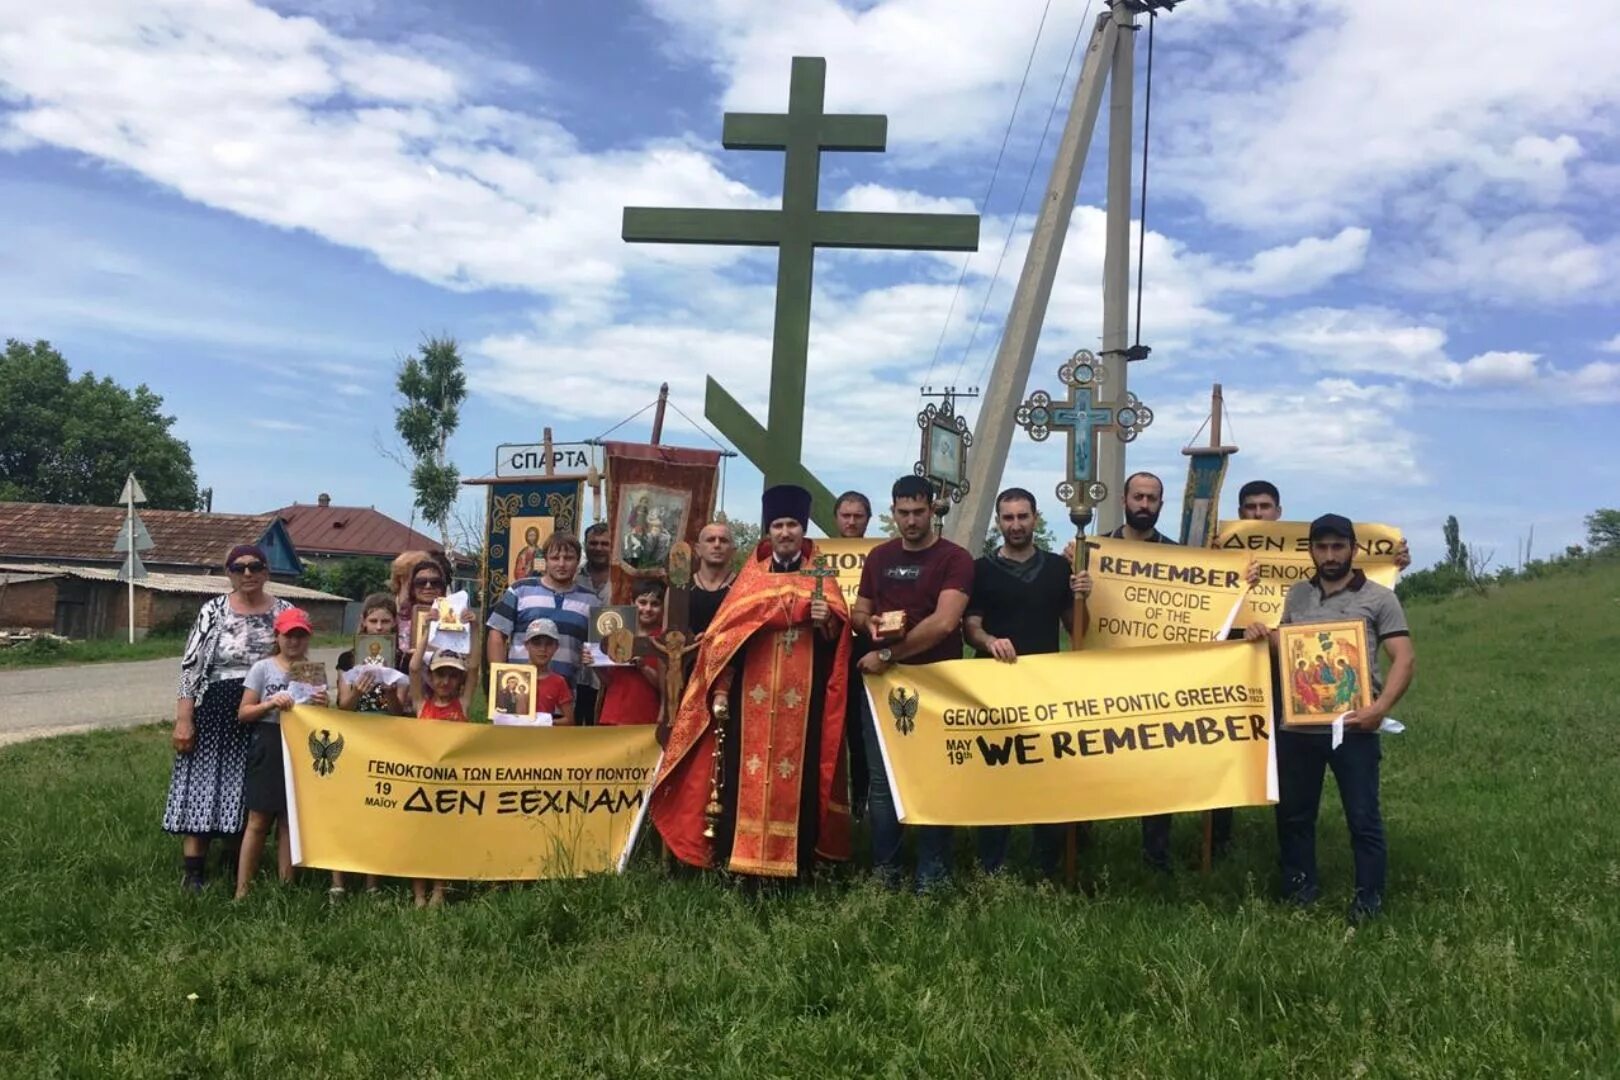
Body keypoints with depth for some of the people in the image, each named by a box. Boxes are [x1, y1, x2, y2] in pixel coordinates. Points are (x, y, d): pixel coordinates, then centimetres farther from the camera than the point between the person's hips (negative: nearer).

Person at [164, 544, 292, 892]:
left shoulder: (284, 612, 4)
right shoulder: (213, 611, -1)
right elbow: (190, 666, -3)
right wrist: (183, 719, -10)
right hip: (216, 712, -2)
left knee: (247, 793, 9)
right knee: (204, 787, -1)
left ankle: (232, 864, 25)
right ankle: (193, 871, 6)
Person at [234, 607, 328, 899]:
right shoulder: (263, 668, -1)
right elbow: (243, 713, -2)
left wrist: (321, 705, -12)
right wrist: (271, 703, -18)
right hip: (268, 748, -2)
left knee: (290, 821, 8)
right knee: (258, 821, 1)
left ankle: (285, 888, 16)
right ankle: (242, 889, 9)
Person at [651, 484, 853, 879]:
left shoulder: (820, 579, 11)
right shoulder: (750, 577, 12)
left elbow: (836, 635, 1)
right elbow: (725, 634, 6)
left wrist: (826, 621, -21)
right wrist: (720, 691, -3)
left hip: (802, 699, 0)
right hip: (751, 696, 1)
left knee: (797, 775, -3)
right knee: (746, 775, -3)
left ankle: (793, 862, 3)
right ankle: (738, 859, 2)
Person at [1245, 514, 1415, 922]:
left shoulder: (1379, 598, -1)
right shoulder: (1297, 595, 12)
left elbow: (1404, 659, -6)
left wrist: (1380, 708, -19)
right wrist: (1264, 637, -2)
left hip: (1353, 727, -4)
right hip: (1297, 727, 4)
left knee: (1363, 818, 3)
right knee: (1293, 814, 13)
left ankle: (1369, 900, 17)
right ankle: (1299, 891, 28)